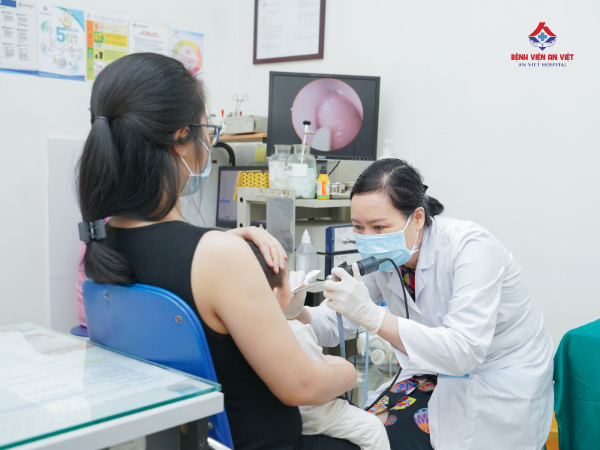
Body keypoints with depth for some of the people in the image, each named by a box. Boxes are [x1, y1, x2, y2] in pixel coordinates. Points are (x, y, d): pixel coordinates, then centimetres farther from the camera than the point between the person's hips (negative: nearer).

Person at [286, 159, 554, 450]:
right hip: (445, 375, 6)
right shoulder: (383, 258, -8)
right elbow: (332, 325, -6)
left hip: (502, 382, -6)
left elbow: (464, 351, -36)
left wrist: (371, 316, -43)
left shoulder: (470, 248, -27)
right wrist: (298, 312, -29)